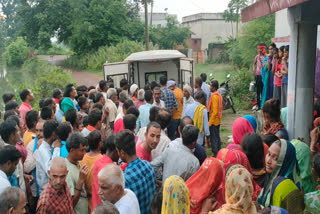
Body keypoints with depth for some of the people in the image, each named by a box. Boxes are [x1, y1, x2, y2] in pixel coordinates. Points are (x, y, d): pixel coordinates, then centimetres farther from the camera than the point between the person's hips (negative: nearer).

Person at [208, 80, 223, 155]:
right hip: (218, 120, 9)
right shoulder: (219, 95, 10)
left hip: (214, 121, -9)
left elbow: (214, 111, -22)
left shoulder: (214, 96, -19)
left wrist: (210, 122, -19)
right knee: (217, 137, 15)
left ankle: (215, 153, 4)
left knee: (214, 137, -1)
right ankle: (218, 152, 23)